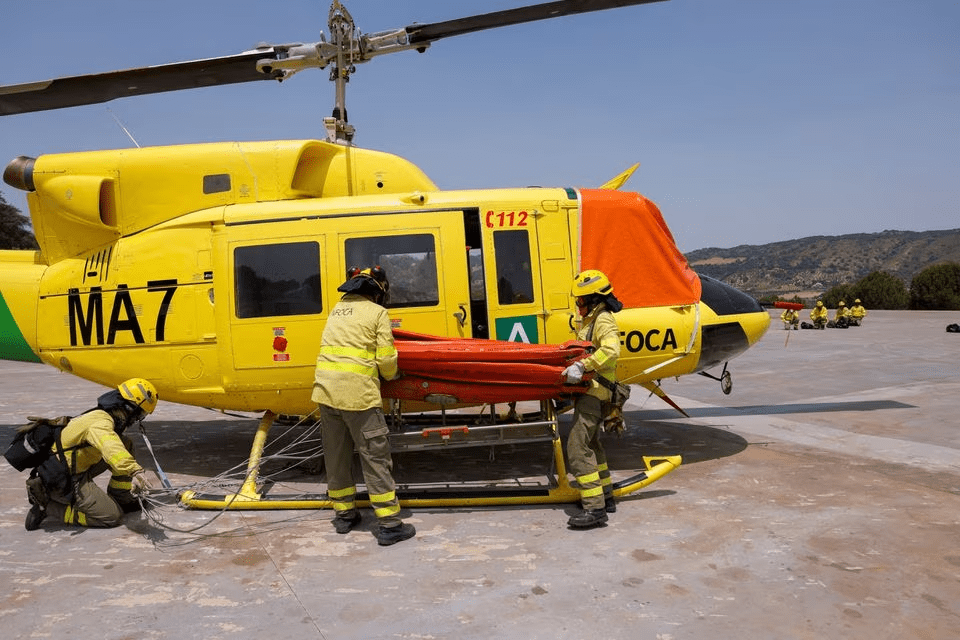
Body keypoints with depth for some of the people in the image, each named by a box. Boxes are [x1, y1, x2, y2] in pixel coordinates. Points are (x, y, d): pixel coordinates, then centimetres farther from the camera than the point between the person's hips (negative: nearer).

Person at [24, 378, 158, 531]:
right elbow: (112, 449, -45)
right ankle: (47, 507, -5)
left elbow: (111, 446, 26)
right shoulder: (101, 422, -23)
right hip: (62, 482, -10)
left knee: (126, 444, 9)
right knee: (113, 517, -9)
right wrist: (135, 471, -57)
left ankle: (122, 500, 17)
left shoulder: (101, 415, 7)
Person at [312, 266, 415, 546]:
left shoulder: (337, 310, 19)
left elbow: (336, 348, 18)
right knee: (376, 458, 1)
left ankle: (344, 513, 30)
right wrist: (391, 375, 16)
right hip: (358, 394, -6)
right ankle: (389, 525, 4)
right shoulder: (377, 313, 0)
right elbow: (386, 360, -6)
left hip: (326, 390, 6)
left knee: (336, 457, 17)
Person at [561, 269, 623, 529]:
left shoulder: (604, 320, -14)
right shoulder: (590, 320, 19)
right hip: (590, 391, 11)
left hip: (594, 392, -11)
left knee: (577, 448, -14)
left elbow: (611, 349, -32)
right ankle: (605, 496, 34)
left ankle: (594, 507, -12)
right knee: (590, 444, 21)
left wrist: (582, 366, -36)